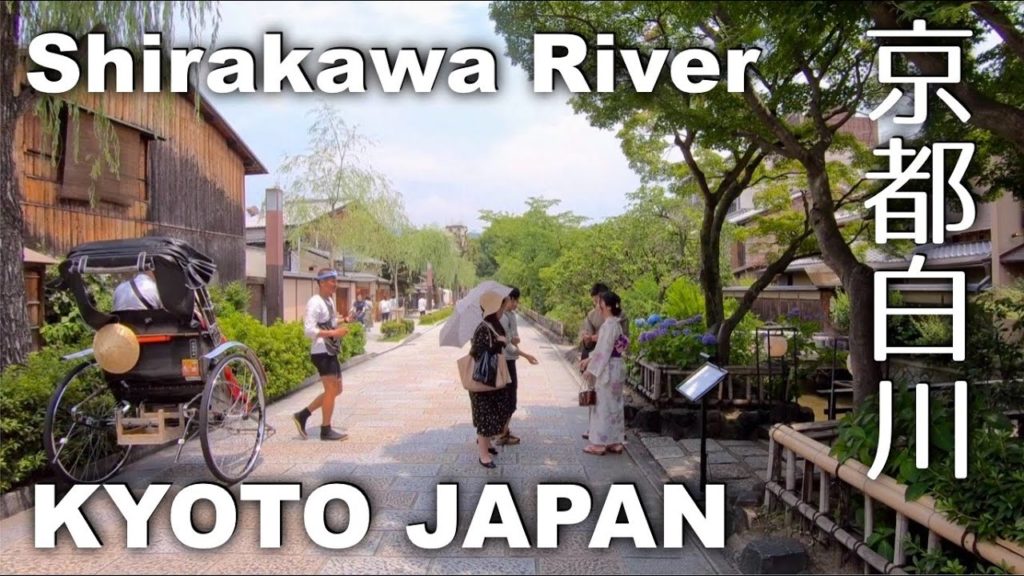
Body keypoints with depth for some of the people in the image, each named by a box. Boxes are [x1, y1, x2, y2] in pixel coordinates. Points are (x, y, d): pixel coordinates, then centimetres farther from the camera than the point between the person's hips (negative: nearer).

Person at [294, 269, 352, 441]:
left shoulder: (330, 301, 15)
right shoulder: (315, 303, -14)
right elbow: (309, 330, -22)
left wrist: (342, 322, 7)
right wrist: (334, 333, -28)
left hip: (331, 352, 10)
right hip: (322, 353, -10)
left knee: (336, 390, 14)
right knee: (331, 390, -4)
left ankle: (302, 415, 21)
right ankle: (326, 430, 7)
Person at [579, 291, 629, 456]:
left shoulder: (608, 325, -18)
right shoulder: (615, 324, 11)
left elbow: (604, 350, -20)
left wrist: (591, 369, -15)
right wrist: (588, 360, 18)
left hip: (607, 370, -9)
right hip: (615, 368, 9)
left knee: (603, 405, -1)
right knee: (614, 405, 13)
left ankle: (600, 443, 6)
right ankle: (615, 442, 19)